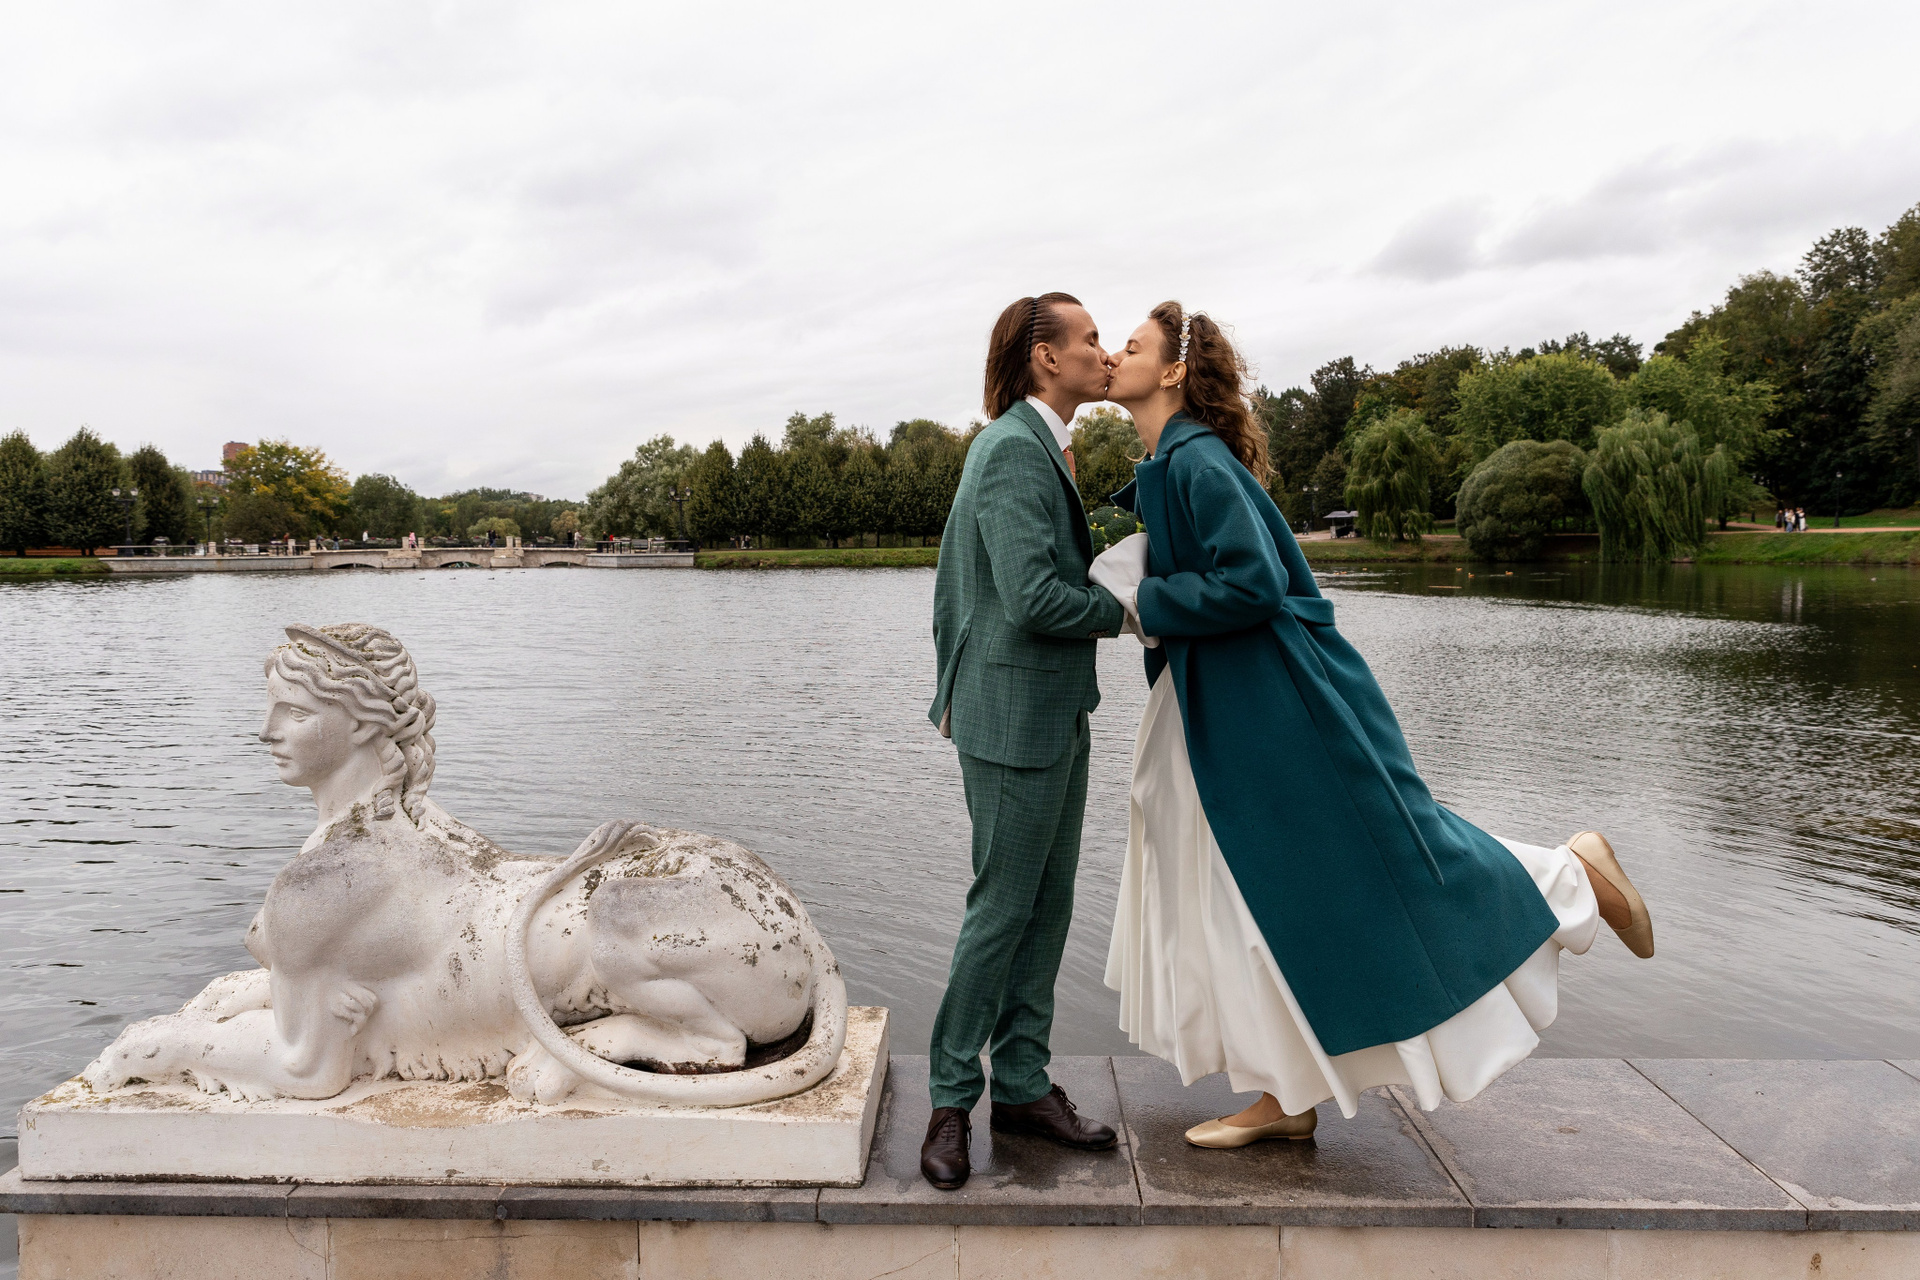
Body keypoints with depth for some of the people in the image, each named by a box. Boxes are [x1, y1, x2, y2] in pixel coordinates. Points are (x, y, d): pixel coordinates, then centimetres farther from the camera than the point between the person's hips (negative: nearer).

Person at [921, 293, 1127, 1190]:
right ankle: (951, 1099, 14)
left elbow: (952, 573, 19)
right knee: (1003, 907, -1)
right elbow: (1033, 595, -24)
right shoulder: (1014, 449, -16)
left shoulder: (1034, 446, 15)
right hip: (1014, 715, -9)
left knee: (1049, 904, 12)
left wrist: (951, 687, 21)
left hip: (1054, 710, 9)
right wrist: (1121, 612, -6)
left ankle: (1021, 1084, 23)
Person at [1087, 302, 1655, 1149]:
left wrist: (1143, 602, -16)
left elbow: (1252, 583, -24)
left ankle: (1574, 874, 25)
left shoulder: (1198, 462, -18)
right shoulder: (1164, 466, 11)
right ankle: (1286, 1095, 24)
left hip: (1288, 709, -10)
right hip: (1230, 721, 10)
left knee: (1379, 859, 4)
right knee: (1261, 902, 13)